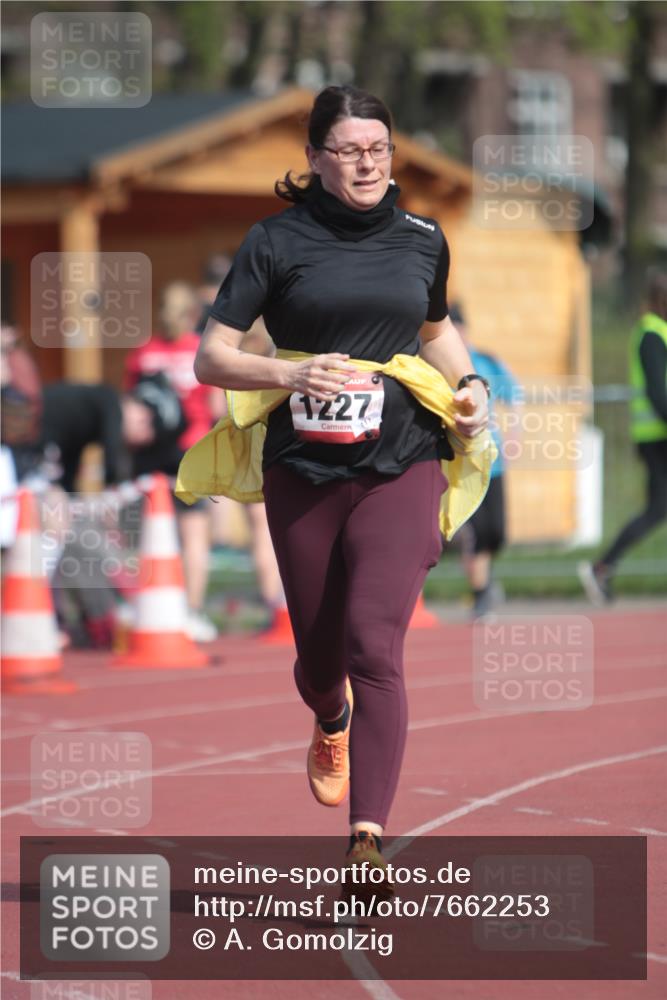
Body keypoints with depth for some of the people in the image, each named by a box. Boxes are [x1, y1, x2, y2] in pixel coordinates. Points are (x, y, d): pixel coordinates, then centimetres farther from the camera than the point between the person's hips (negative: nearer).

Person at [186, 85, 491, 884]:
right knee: (319, 653, 12)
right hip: (303, 472, 0)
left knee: (374, 646, -16)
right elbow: (211, 359, -2)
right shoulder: (277, 242, 0)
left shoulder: (422, 240, 9)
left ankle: (368, 841, -21)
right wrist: (290, 373, -19)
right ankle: (331, 725, 51)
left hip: (402, 466, 0)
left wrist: (468, 384, 9)